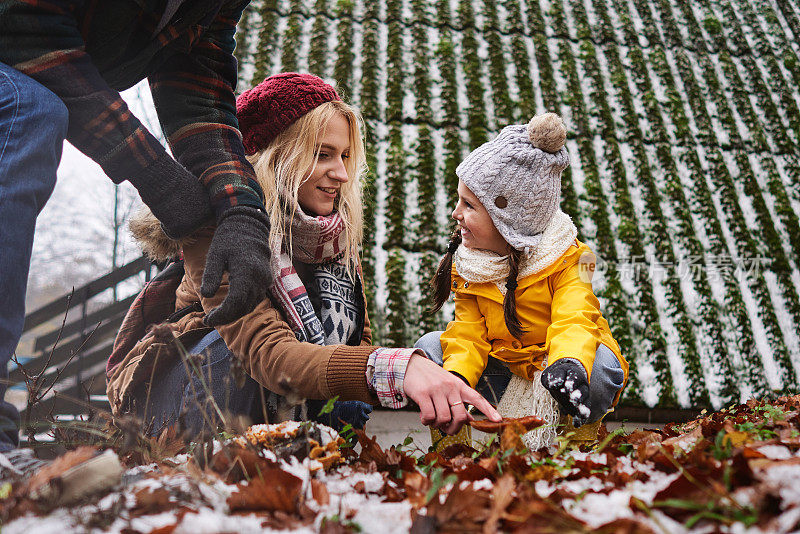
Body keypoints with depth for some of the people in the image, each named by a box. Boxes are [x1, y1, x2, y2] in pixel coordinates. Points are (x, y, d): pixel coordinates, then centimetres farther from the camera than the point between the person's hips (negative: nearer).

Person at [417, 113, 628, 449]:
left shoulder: (565, 260, -17)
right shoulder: (466, 266, -4)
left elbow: (574, 322, -33)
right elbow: (470, 334, -6)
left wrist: (569, 365, -57)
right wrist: (455, 378, -30)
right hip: (507, 374, 4)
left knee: (603, 364, -36)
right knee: (430, 346, -11)